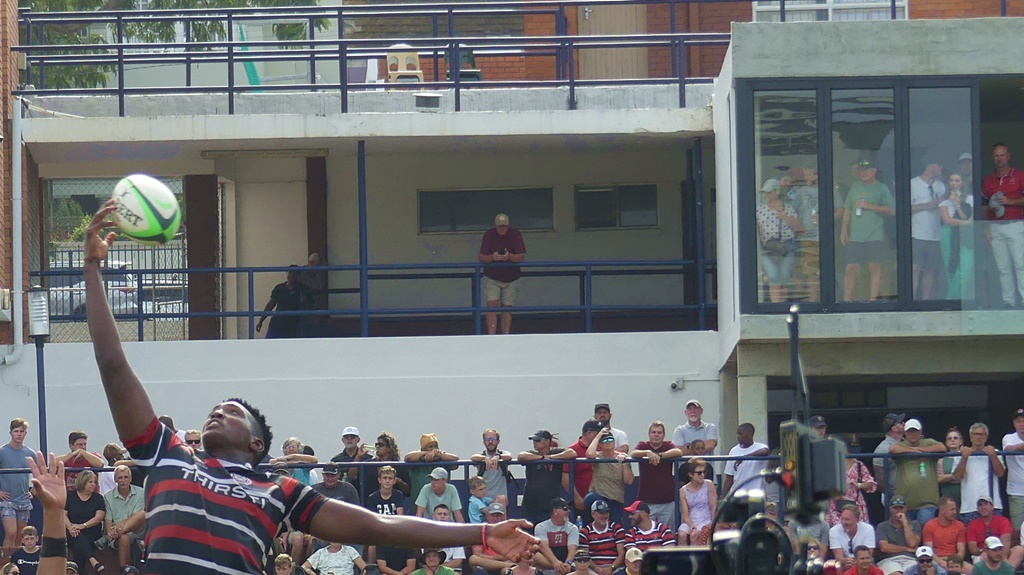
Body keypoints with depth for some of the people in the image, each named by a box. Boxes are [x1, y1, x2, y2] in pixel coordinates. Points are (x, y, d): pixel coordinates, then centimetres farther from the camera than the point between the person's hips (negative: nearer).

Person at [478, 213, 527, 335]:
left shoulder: (515, 234, -7)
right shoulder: (489, 235, -7)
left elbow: (521, 257, -12)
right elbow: (481, 258, -11)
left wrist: (509, 256, -32)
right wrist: (492, 257, -31)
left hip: (511, 278, 1)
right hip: (491, 278, -1)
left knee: (506, 309, 3)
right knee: (492, 305, -13)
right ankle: (491, 337, -17)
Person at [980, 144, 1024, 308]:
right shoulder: (988, 181, 14)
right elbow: (985, 206, 16)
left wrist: (1010, 201, -13)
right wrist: (986, 228, 7)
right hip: (995, 227, 4)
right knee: (1003, 267, 2)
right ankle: (1008, 301, 4)